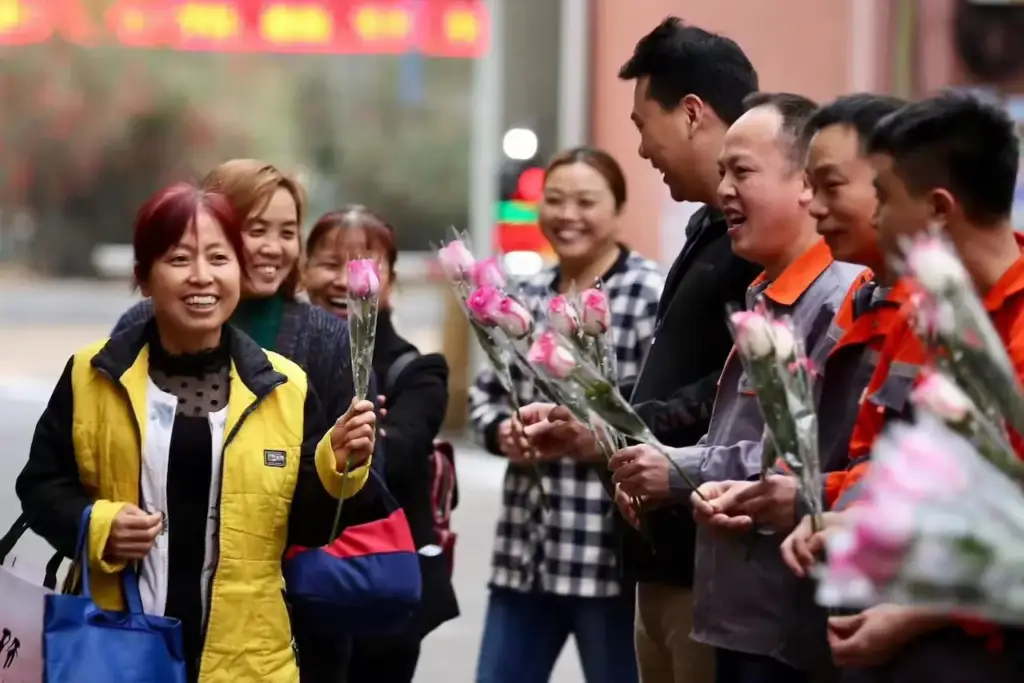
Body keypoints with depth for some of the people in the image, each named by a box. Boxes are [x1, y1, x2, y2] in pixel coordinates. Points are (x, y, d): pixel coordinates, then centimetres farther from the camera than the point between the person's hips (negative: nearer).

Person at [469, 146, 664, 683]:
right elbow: (486, 391, 17)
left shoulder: (650, 295, -9)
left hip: (609, 550, -7)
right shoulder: (527, 296, 13)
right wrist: (504, 432, -4)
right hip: (526, 546, 7)